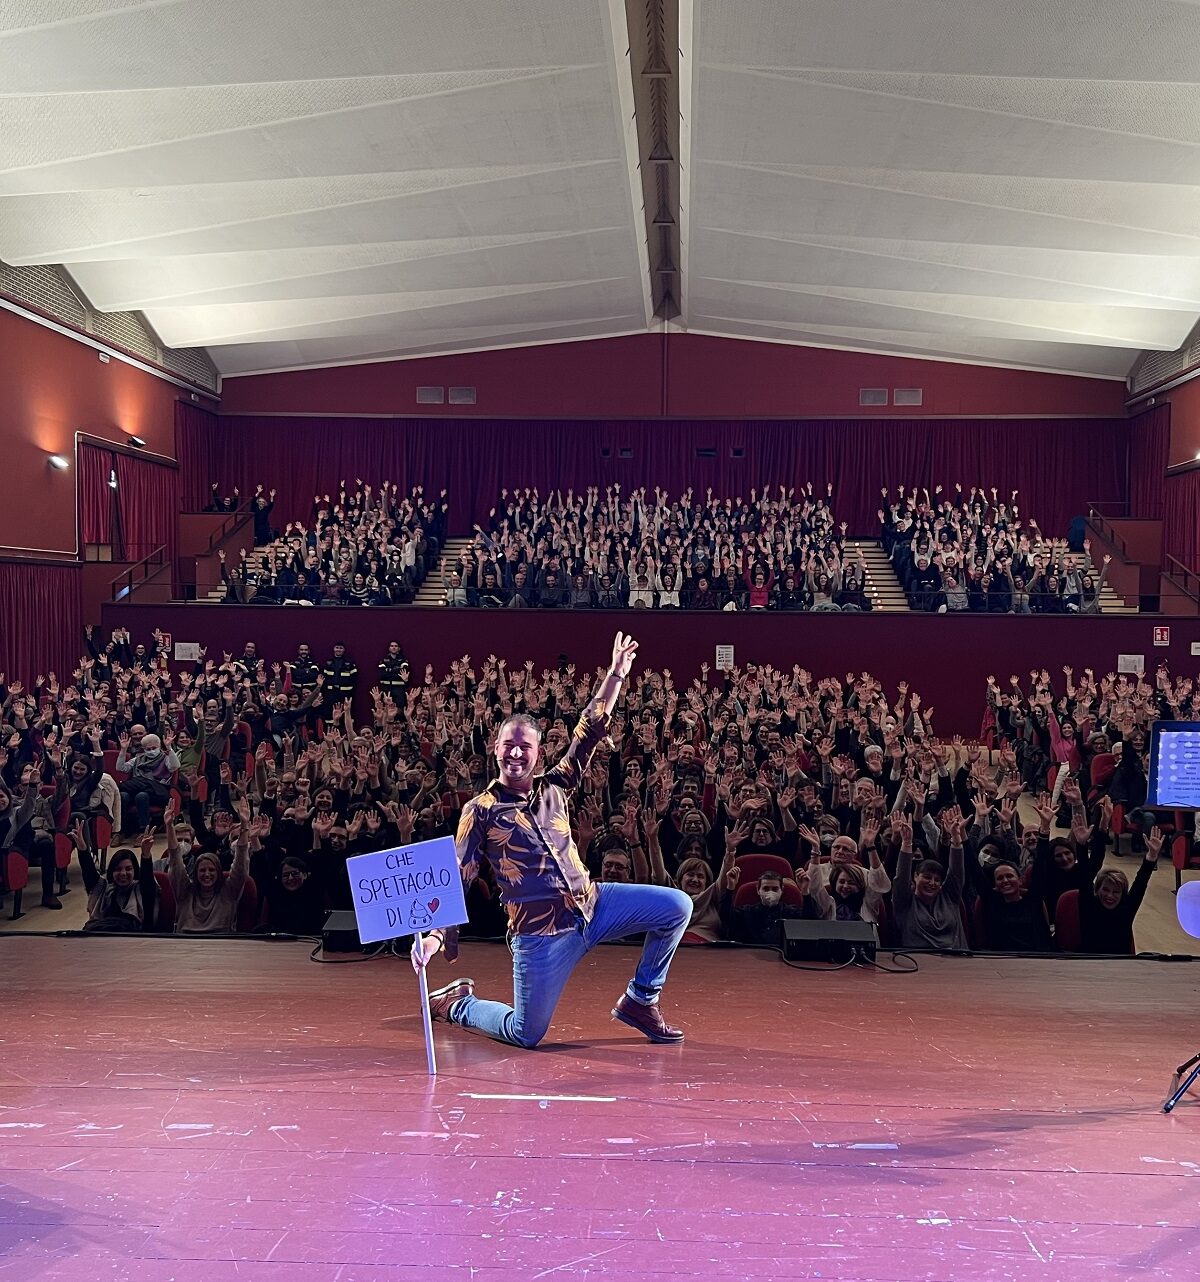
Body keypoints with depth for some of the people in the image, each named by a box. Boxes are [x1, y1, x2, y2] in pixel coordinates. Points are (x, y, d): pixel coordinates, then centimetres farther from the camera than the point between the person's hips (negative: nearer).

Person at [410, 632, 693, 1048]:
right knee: (525, 1035, -1)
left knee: (676, 906, -10)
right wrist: (433, 933, -19)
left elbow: (589, 733, 8)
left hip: (591, 903, 5)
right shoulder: (481, 810, -3)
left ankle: (639, 1002, 8)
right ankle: (457, 1003, 31)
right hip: (540, 930, -5)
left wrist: (617, 673, 4)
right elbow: (456, 876, -7)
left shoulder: (553, 788, 9)